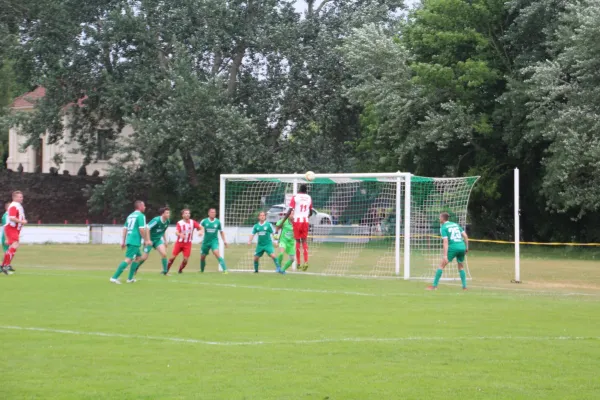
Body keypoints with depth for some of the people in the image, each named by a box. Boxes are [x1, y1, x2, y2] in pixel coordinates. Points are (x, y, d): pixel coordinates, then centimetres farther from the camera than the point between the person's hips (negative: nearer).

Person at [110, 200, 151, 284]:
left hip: (129, 240, 9)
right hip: (135, 241, -9)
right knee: (128, 259, -13)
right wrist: (146, 240, -6)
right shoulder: (141, 216, -7)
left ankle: (130, 278, 18)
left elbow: (125, 228, 18)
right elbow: (142, 229, -15)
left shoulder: (130, 215, 19)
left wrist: (123, 241, 20)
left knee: (138, 257, 21)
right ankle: (114, 277, -21)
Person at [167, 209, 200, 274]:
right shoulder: (180, 223, -11)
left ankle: (180, 270, 17)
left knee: (186, 259, -7)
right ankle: (166, 270, 14)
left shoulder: (192, 222, -4)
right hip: (179, 242, -1)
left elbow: (200, 227, -7)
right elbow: (177, 232, -24)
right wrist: (180, 234, -46)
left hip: (188, 244, 1)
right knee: (173, 257, -3)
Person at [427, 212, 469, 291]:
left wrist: (445, 255, -16)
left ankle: (434, 286, 0)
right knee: (461, 267, 22)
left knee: (441, 265, 3)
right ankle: (464, 286, 13)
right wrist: (466, 247, 20)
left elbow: (445, 241, -11)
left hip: (453, 247, -5)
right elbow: (465, 236, 13)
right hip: (462, 246, 5)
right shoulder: (456, 224, 17)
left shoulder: (443, 227, 0)